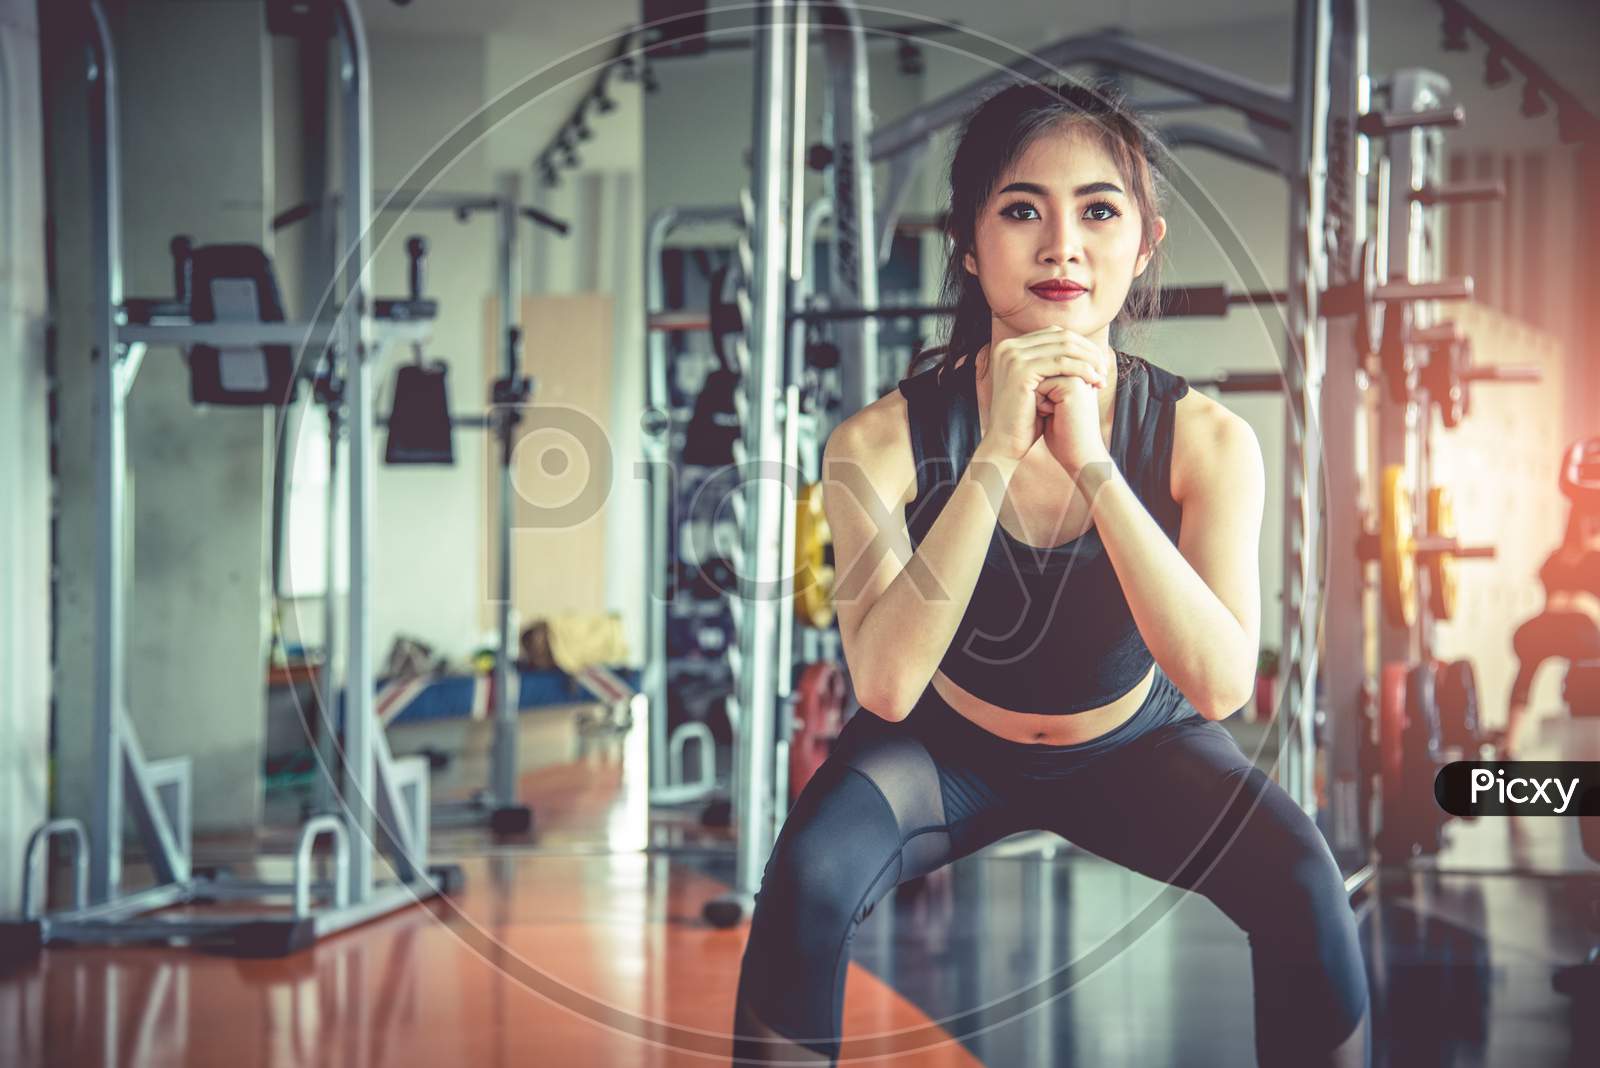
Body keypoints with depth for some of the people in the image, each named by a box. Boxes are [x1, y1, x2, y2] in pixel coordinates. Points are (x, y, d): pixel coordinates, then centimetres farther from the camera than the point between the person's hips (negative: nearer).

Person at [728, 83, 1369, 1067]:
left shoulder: (1206, 439, -19)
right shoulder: (886, 439, -21)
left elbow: (1219, 686, -30)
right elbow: (885, 685, -32)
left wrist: (1090, 463, -37)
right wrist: (997, 457, -38)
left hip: (1133, 747, 1)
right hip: (944, 751, -1)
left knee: (1303, 884, -25)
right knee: (809, 877, -29)